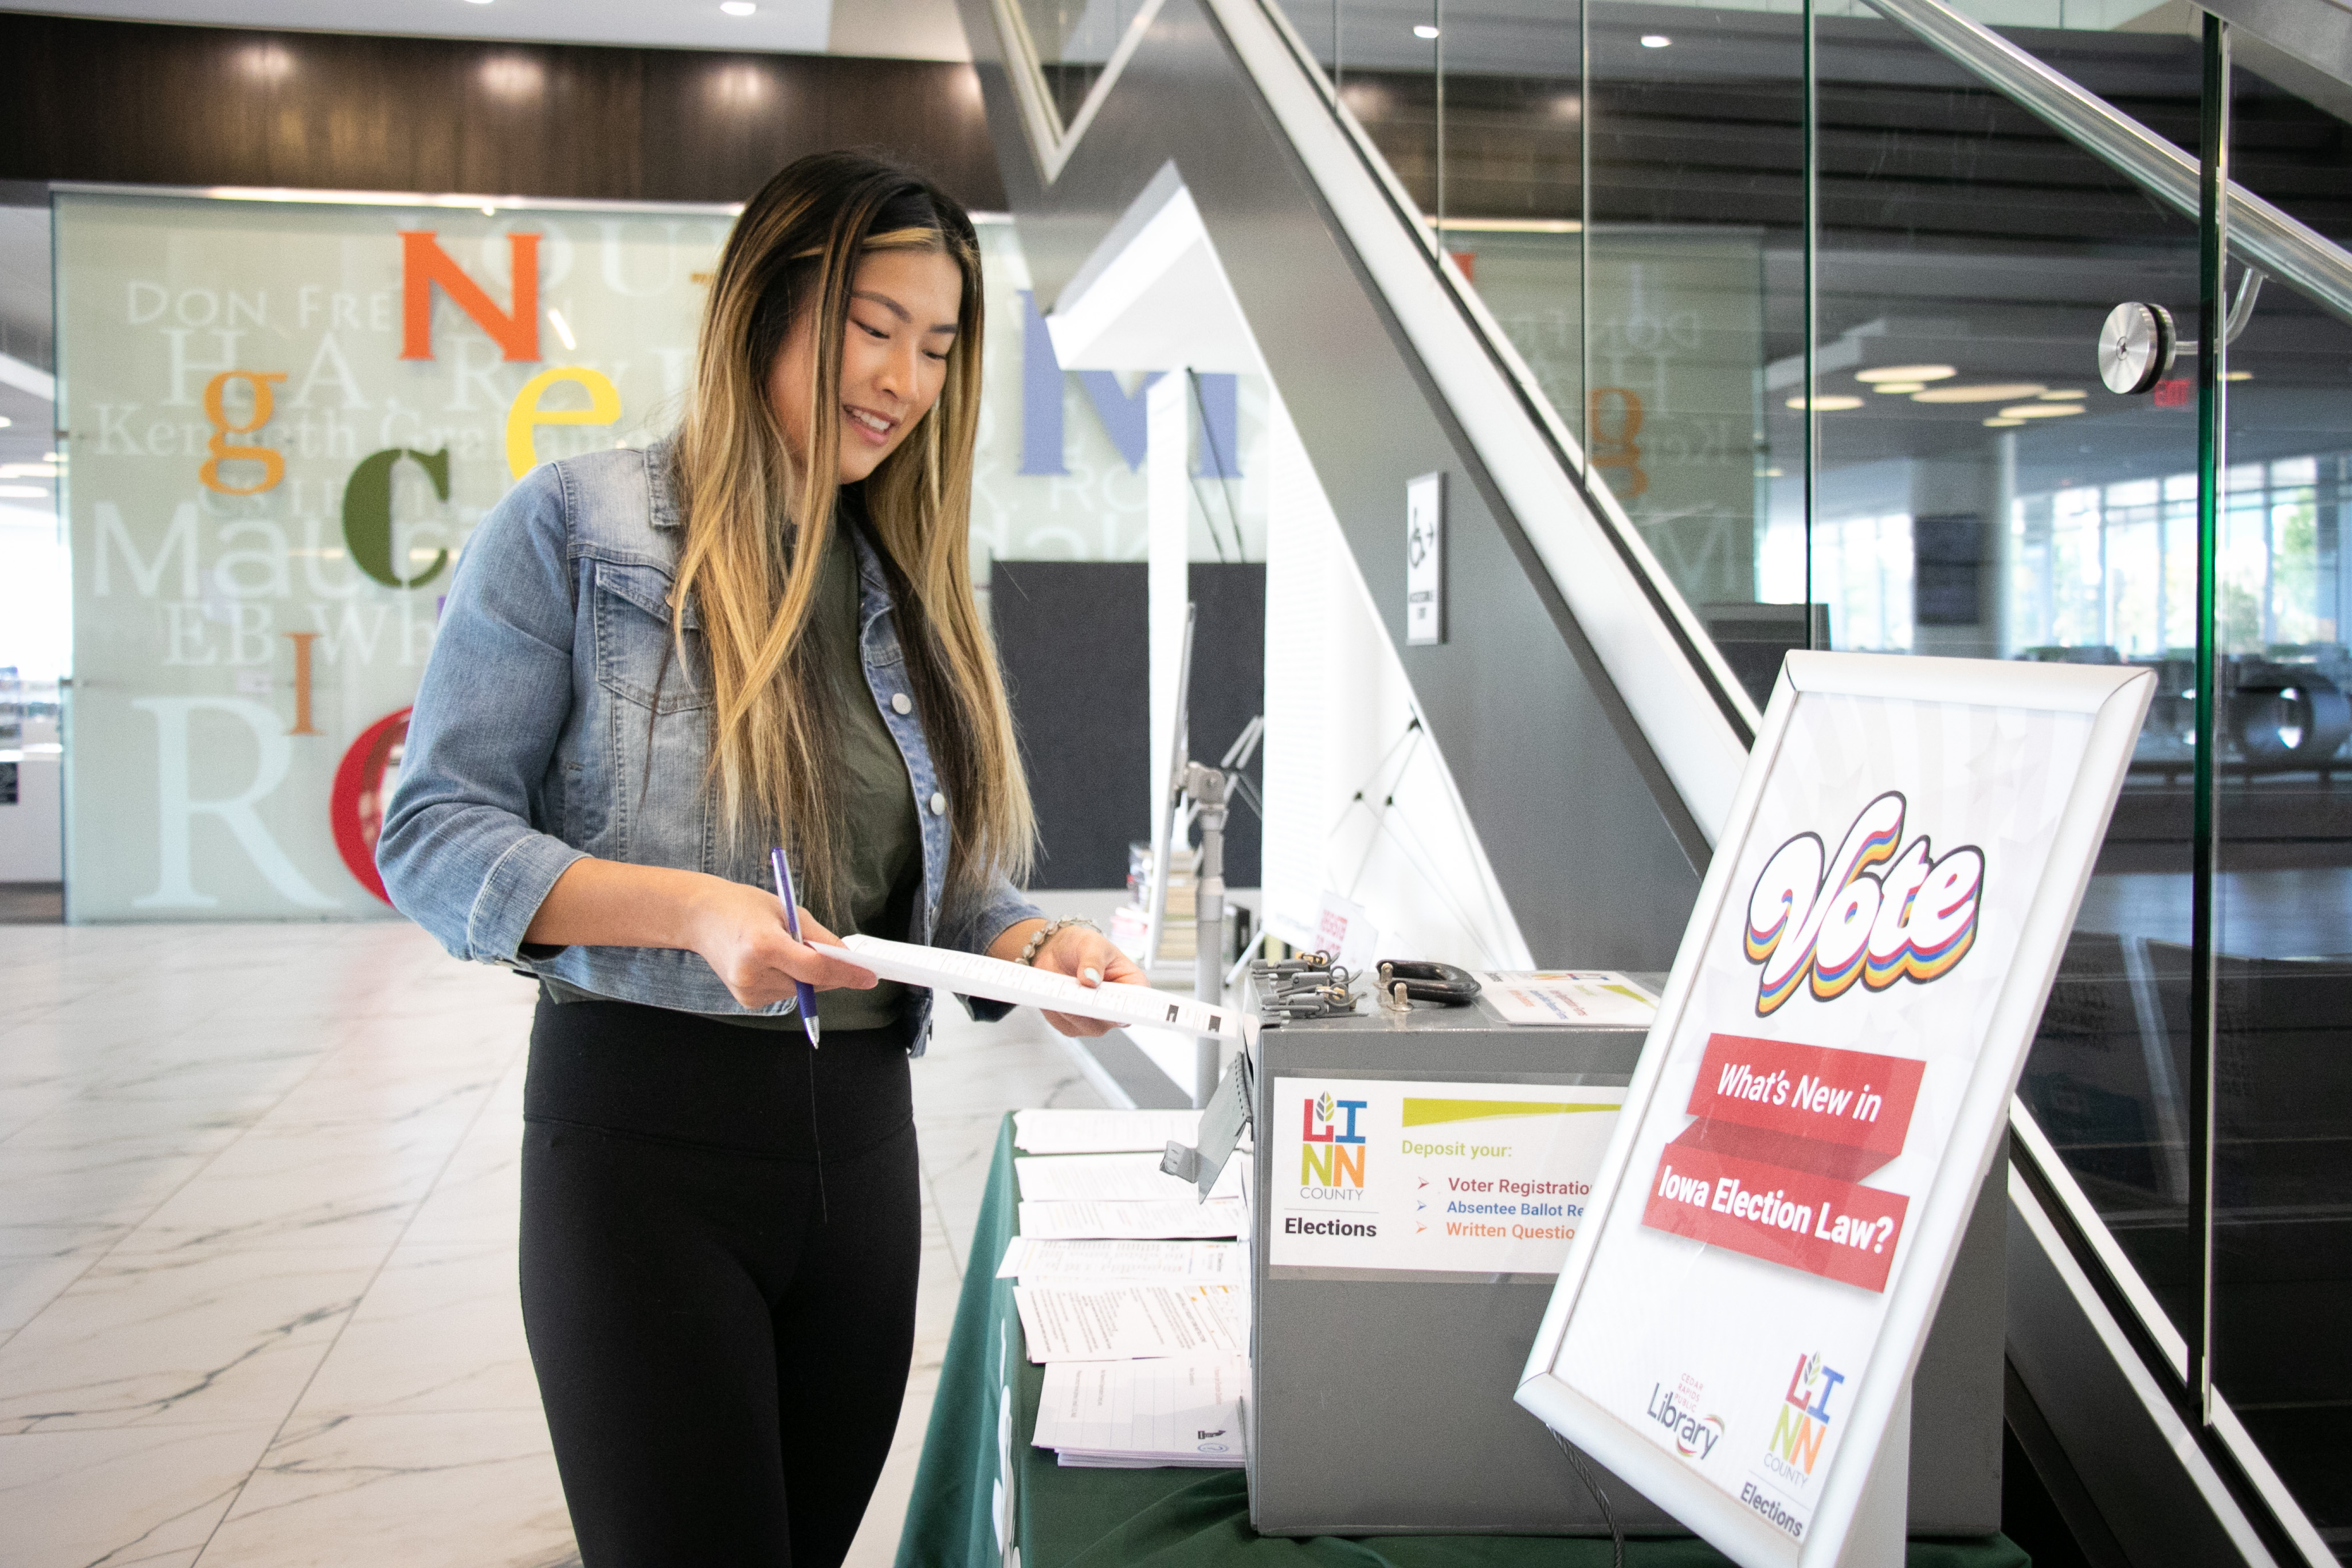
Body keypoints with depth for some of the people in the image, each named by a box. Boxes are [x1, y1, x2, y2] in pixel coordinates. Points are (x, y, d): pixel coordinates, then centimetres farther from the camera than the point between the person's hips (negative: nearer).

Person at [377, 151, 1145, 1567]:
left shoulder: (915, 584, 12)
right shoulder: (581, 528, -5)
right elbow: (432, 835, -9)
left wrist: (1041, 949, -9)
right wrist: (689, 910, -23)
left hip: (862, 1132, 6)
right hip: (645, 1127, -5)